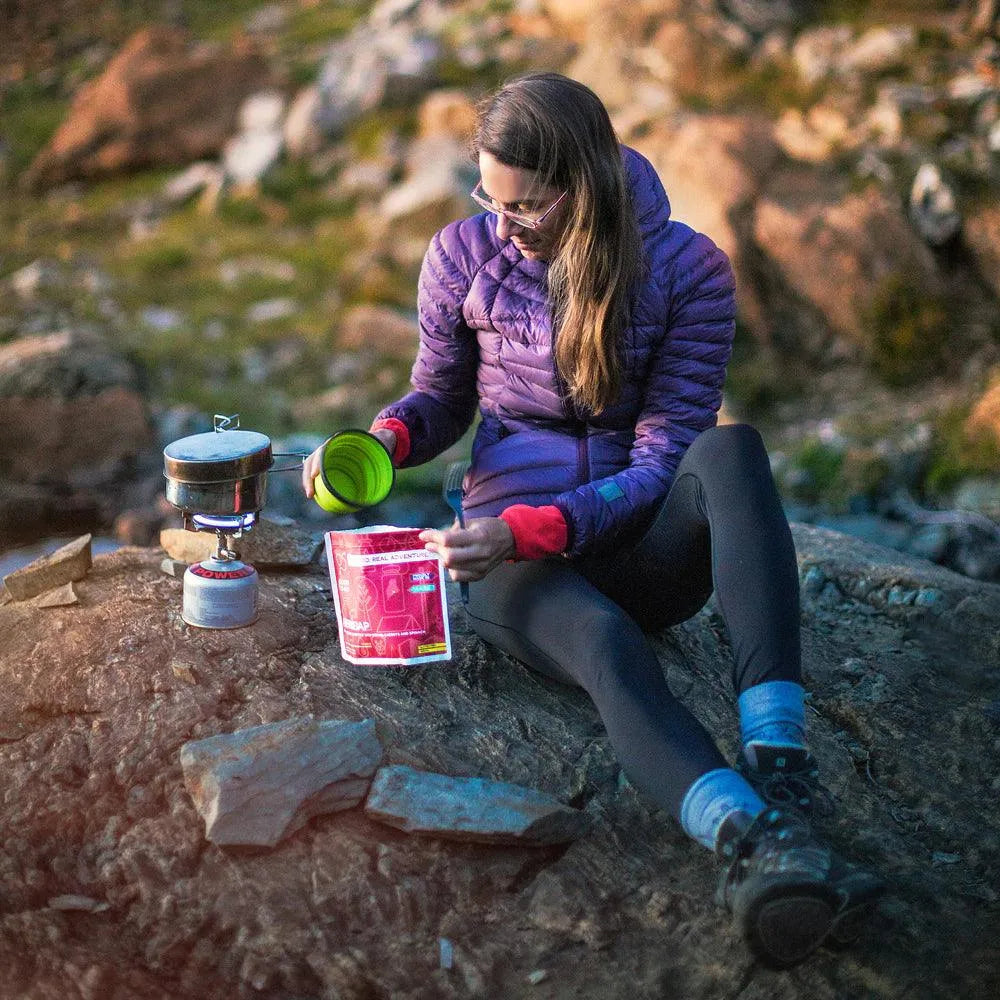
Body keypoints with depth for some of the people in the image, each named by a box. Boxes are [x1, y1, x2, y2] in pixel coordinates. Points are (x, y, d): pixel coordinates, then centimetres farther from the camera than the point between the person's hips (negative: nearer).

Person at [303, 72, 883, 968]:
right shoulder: (464, 257, -2)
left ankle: (780, 763, -47)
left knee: (731, 450, -35)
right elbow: (442, 397, 14)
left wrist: (530, 529, -26)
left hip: (638, 545, 0)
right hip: (516, 557, 0)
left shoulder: (687, 270, -8)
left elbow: (660, 464, -13)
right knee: (607, 644, -37)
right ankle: (753, 841, -64)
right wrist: (384, 439, -10)